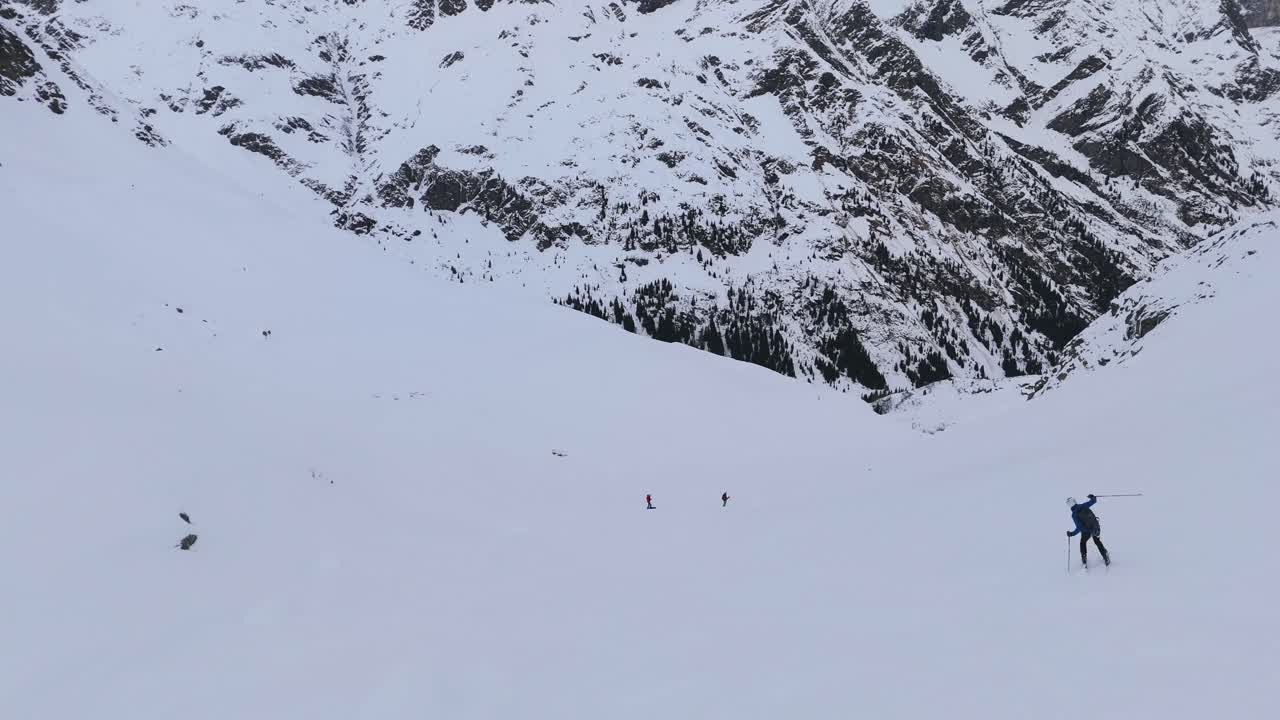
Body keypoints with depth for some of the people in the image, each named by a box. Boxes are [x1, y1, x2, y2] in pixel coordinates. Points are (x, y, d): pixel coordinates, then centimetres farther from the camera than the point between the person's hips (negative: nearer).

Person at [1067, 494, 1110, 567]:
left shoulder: (1074, 515, -23)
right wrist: (1092, 497, 24)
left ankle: (1084, 559, 26)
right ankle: (1106, 557, 29)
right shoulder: (1083, 506, -13)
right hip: (1096, 527, 4)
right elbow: (1093, 501, 3)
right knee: (1097, 542, 28)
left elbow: (1079, 528, -24)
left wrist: (1072, 534, -14)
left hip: (1086, 531, -4)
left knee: (1083, 543, 25)